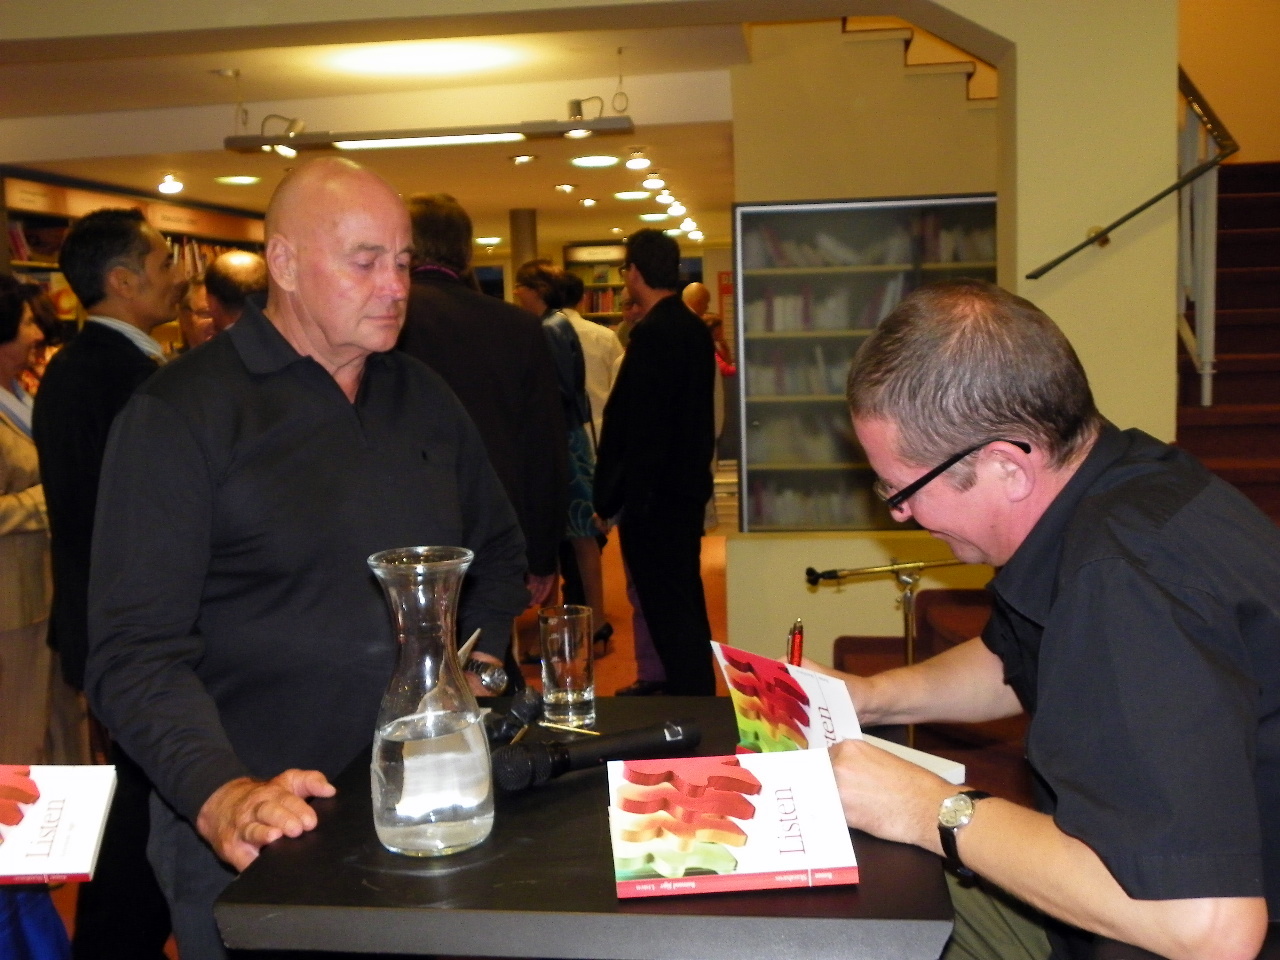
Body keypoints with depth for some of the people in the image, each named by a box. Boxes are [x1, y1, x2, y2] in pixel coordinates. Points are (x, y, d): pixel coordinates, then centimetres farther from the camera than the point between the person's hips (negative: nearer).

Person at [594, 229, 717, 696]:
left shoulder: (652, 334, -19)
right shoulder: (695, 329, 9)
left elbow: (640, 428, -22)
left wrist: (615, 499, -17)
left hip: (654, 497, -10)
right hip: (687, 484, 10)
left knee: (666, 605, -2)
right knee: (685, 595, 19)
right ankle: (698, 689, 32)